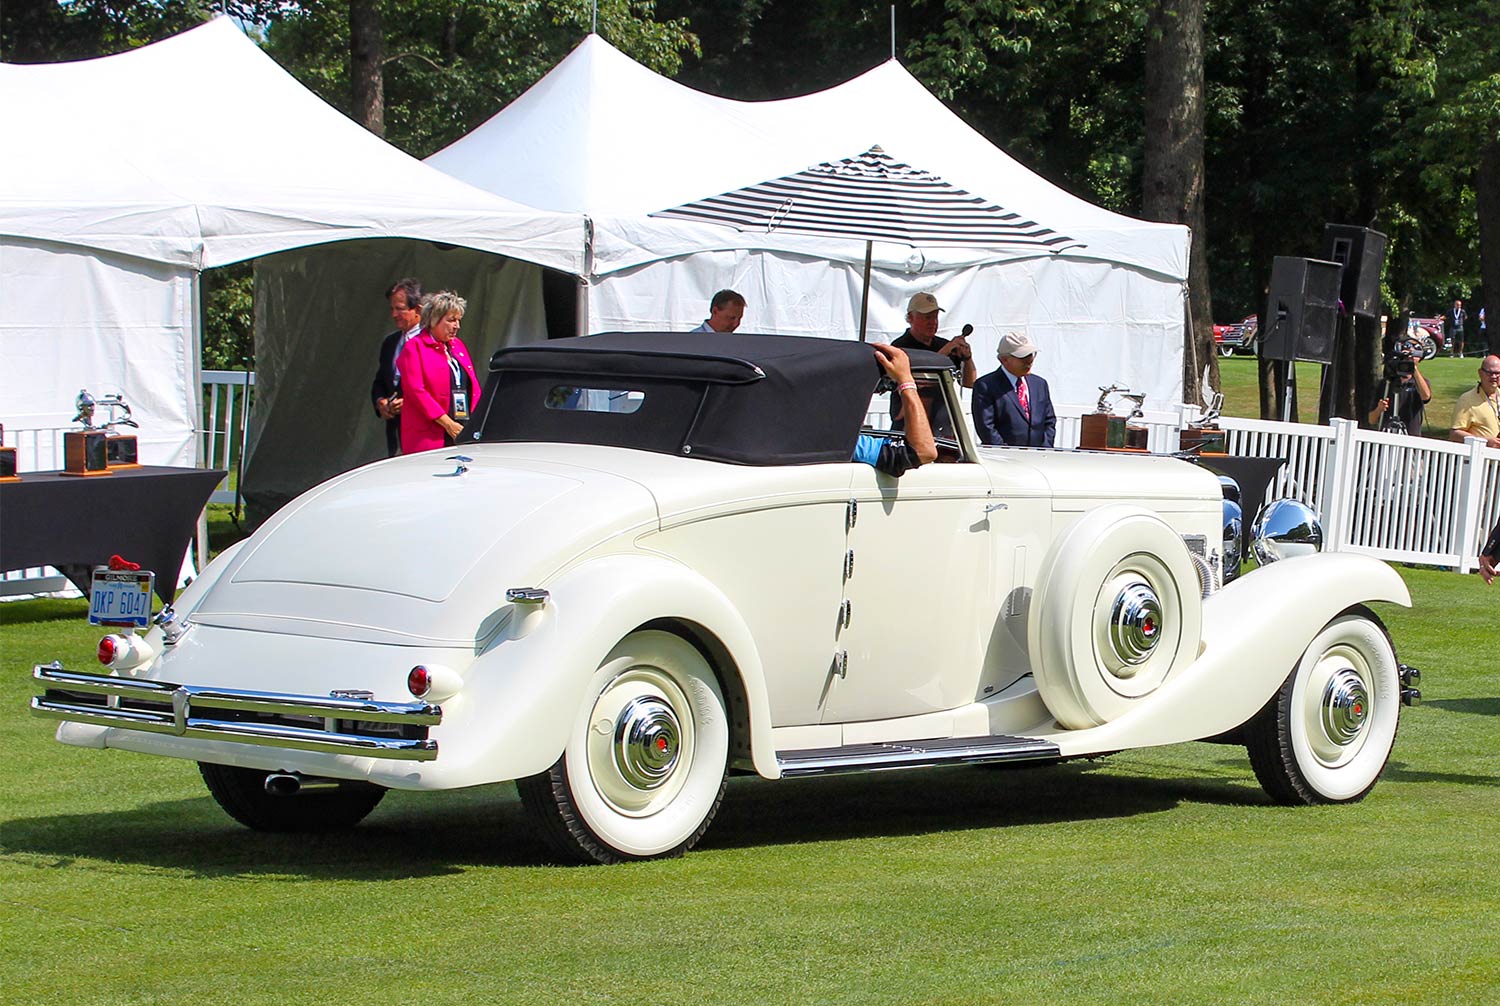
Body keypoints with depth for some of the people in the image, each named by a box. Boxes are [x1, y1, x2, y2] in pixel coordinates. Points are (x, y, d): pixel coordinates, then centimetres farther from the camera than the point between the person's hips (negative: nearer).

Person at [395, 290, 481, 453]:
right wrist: (448, 423, -15)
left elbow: (474, 388, 21)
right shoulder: (414, 347, -1)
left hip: (463, 433, 6)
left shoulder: (458, 345, 20)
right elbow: (416, 391, -10)